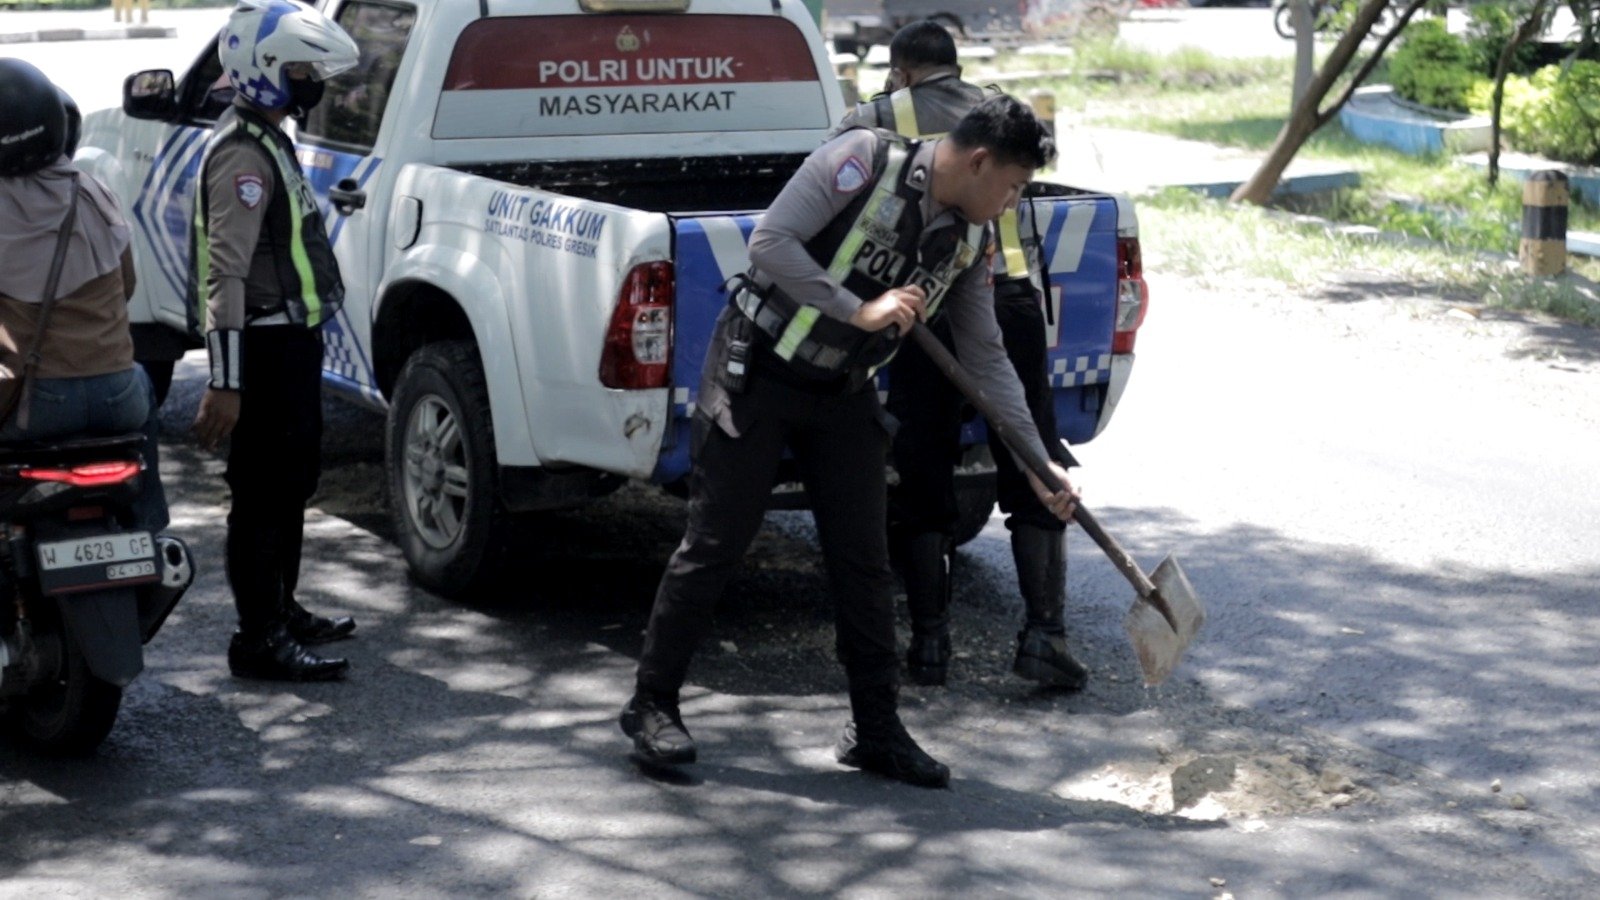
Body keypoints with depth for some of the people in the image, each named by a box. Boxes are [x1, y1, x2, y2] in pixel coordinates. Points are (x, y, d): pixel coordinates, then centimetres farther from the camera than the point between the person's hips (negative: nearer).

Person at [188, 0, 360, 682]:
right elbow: (226, 273, -24)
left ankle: (281, 612, 32)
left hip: (292, 342, 11)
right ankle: (258, 643, -1)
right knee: (264, 492, -6)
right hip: (266, 346, -11)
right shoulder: (244, 155, -18)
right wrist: (225, 383, -28)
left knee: (294, 481, 19)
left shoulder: (270, 141, 16)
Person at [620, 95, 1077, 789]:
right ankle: (651, 705, 10)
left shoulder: (968, 243, 2)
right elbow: (770, 242, -23)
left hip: (844, 397, 6)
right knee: (714, 544, -2)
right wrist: (858, 311, -24)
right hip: (758, 376, -6)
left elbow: (986, 358, 8)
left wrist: (1039, 461, 4)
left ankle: (876, 729, 14)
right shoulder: (863, 161, -17)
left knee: (863, 560, 5)